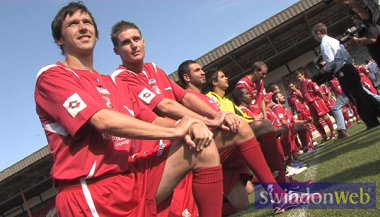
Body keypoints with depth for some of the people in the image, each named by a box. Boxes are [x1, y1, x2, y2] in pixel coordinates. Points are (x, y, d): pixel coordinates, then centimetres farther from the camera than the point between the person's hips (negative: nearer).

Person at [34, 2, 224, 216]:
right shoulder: (51, 77, -2)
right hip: (93, 193, -6)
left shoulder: (114, 84, 22)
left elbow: (153, 120, 11)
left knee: (202, 148, -6)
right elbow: (103, 120, -16)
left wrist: (187, 127, -12)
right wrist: (174, 131, -14)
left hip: (135, 176, 7)